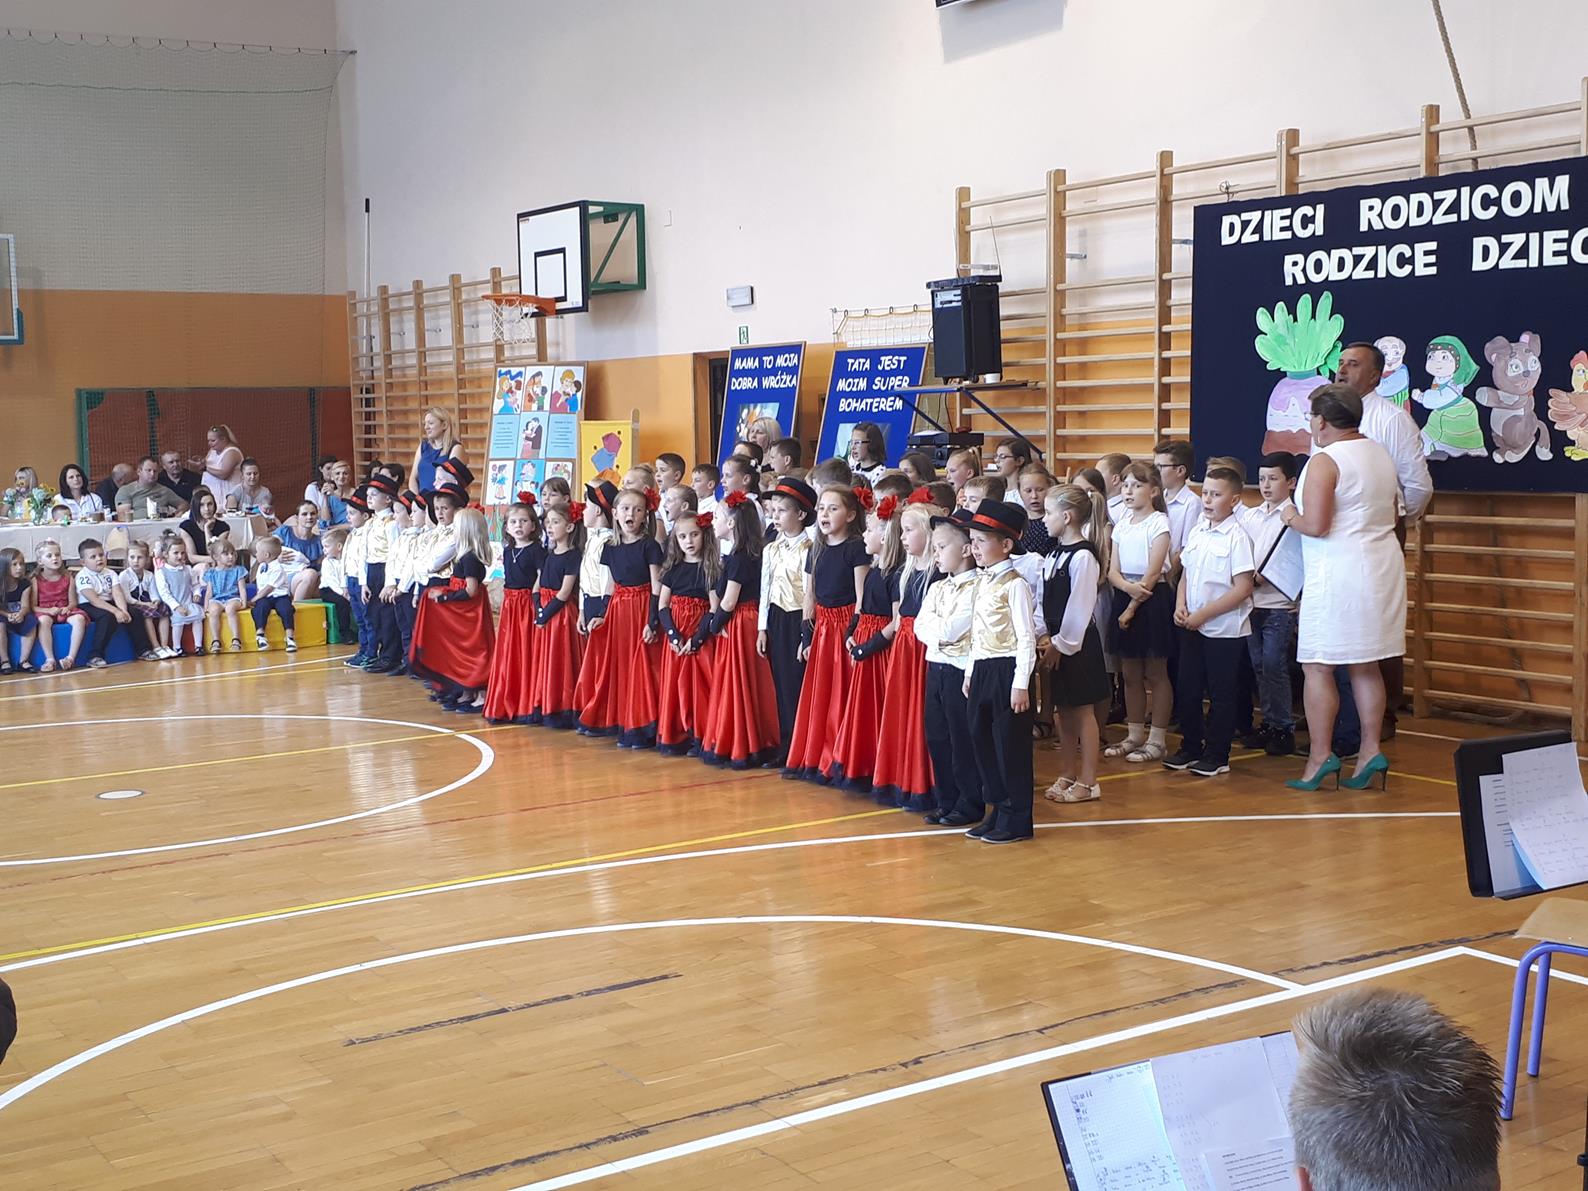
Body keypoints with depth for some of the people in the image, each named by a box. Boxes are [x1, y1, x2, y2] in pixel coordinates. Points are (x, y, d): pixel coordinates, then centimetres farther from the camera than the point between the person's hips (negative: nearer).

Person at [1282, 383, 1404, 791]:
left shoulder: (1324, 461, -14)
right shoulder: (1380, 454, 13)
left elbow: (1316, 525, -21)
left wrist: (1291, 517, -2)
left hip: (1338, 571, -8)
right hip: (1382, 563, 9)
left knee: (1318, 667, -1)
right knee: (1365, 666, 13)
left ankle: (1320, 757, 0)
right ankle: (1371, 751, 13)